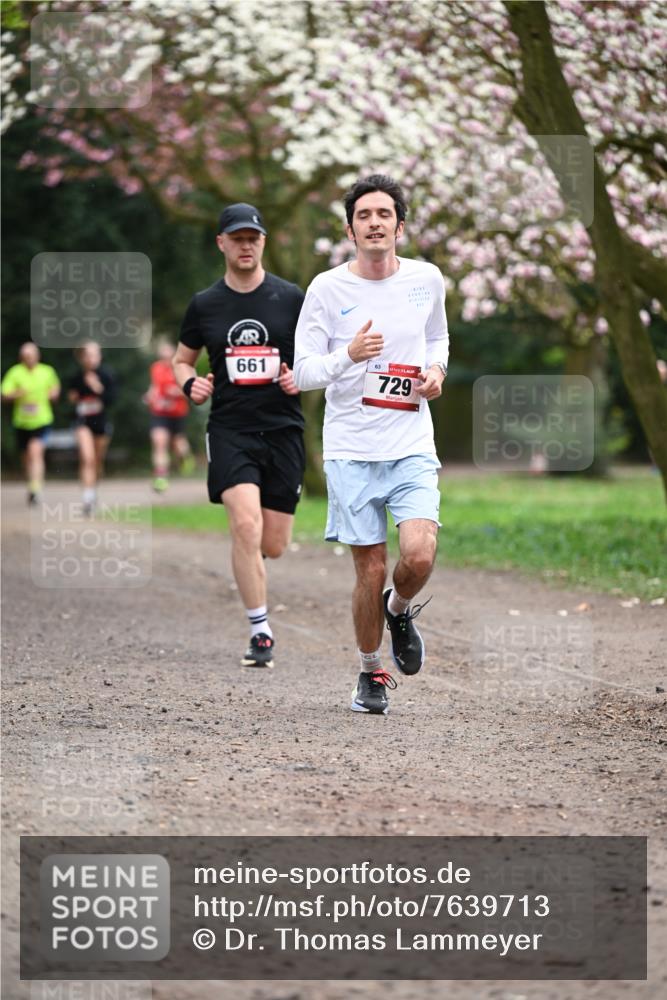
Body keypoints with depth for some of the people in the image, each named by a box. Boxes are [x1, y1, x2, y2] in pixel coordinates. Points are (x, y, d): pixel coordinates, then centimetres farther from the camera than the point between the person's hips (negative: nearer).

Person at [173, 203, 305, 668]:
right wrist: (190, 383, -3)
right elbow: (182, 359, 19)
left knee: (274, 546, 2)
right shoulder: (205, 305, 6)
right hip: (230, 429, -1)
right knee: (246, 524, -22)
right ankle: (261, 632, -14)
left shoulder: (291, 298, 3)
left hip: (283, 429, 1)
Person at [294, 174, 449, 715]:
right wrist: (349, 355, -21)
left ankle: (399, 610, 18)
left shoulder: (427, 280, 5)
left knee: (419, 557, -18)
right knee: (371, 572, -1)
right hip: (351, 450, -1)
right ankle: (371, 672, 22)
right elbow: (303, 371, -2)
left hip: (412, 447, 1)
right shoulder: (327, 289, -3)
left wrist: (435, 370, 2)